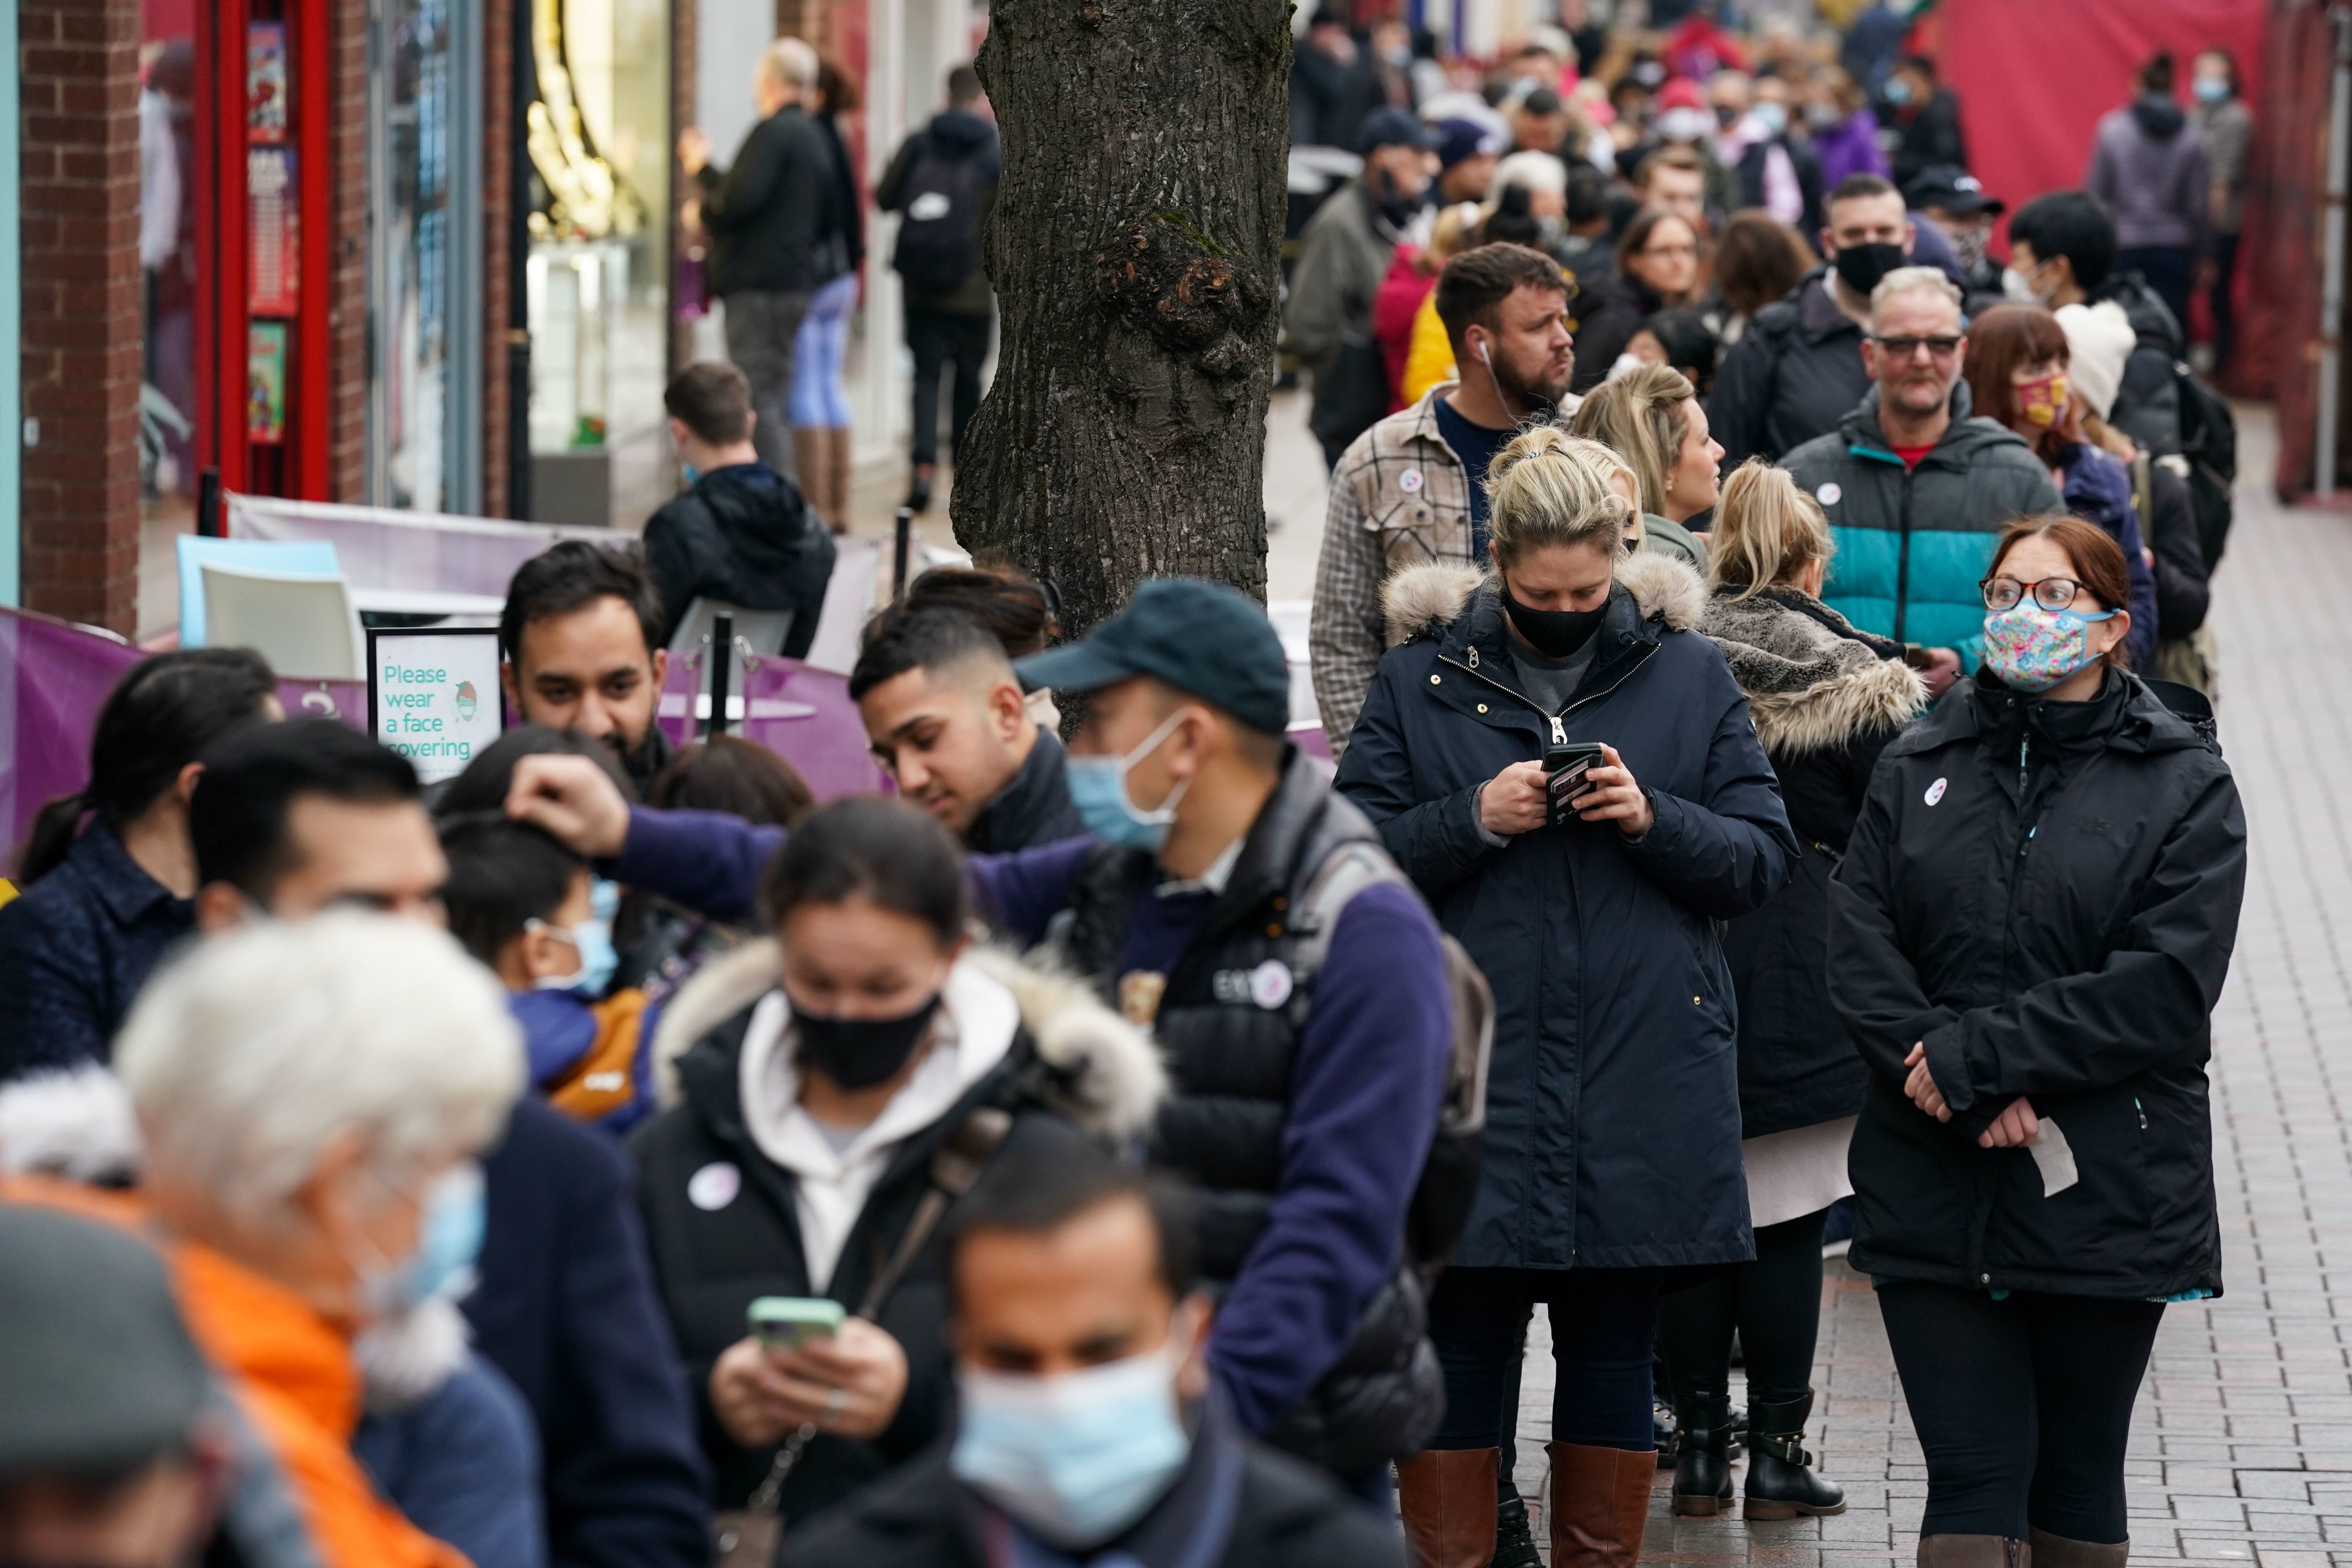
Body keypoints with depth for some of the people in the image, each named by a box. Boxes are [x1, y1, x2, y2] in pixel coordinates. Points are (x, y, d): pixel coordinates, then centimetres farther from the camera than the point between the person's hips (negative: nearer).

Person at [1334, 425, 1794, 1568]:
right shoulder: (1423, 678, 3)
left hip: (1644, 1079, 1)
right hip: (1469, 1076, -1)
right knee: (1462, 1336, 3)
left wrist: (1653, 819, -12)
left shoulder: (1687, 676, 6)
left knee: (1614, 1347, 8)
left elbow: (1762, 859, 5)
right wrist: (1476, 819, -14)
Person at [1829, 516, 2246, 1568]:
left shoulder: (2185, 787, 1)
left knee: (2079, 1481, 8)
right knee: (1974, 1478, -4)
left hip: (2109, 1194, -1)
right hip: (1934, 1193, 1)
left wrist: (1976, 1054, -15)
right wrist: (1980, 1102, -15)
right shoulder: (1917, 769, 9)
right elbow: (1859, 956, -1)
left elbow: (2166, 990, -11)